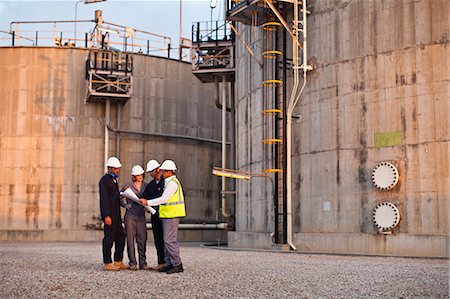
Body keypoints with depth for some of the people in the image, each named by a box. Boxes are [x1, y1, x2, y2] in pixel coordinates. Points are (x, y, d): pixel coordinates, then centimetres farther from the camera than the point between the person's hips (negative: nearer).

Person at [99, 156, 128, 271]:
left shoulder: (113, 180, 19)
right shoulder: (104, 180, -11)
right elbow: (104, 199, -17)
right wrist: (106, 216, -23)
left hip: (116, 215, 9)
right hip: (109, 215, -9)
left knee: (120, 238, 10)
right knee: (109, 238, -5)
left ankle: (118, 262, 16)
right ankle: (107, 263, 1)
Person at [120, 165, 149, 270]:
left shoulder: (146, 186, 7)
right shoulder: (127, 186, -1)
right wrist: (125, 204, -1)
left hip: (141, 216, 2)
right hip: (130, 215, -2)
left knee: (142, 240, 0)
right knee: (130, 239, -1)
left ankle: (143, 263, 7)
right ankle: (132, 263, 5)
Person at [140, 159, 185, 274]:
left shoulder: (172, 182, -14)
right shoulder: (169, 182, 19)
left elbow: (164, 199, -22)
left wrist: (148, 202, -21)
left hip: (171, 215, -11)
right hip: (168, 215, 11)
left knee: (169, 240, -11)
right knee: (167, 240, 11)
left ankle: (177, 265, -7)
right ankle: (169, 264, 15)